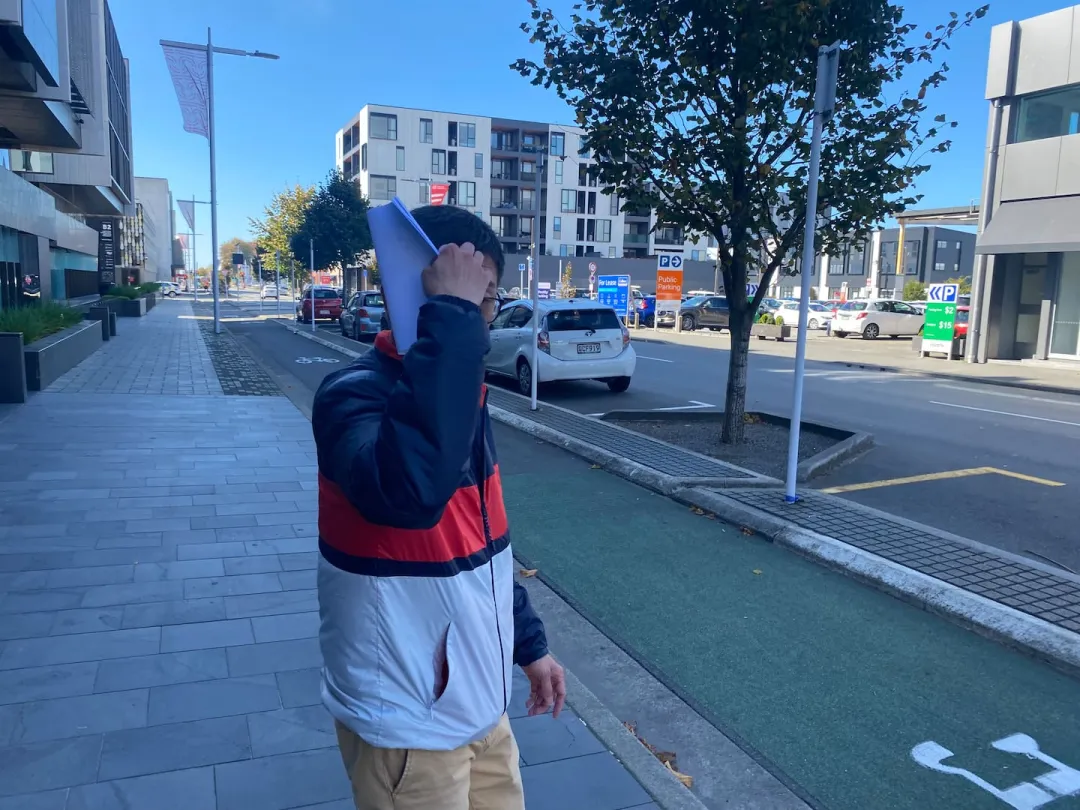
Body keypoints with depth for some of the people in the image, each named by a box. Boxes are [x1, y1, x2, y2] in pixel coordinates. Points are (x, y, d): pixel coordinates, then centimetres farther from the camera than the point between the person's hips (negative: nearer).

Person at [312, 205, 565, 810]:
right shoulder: (356, 396, -23)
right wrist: (450, 319, -39)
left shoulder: (461, 389, 2)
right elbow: (410, 492, -46)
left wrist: (529, 641, 15)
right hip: (408, 720, -7)